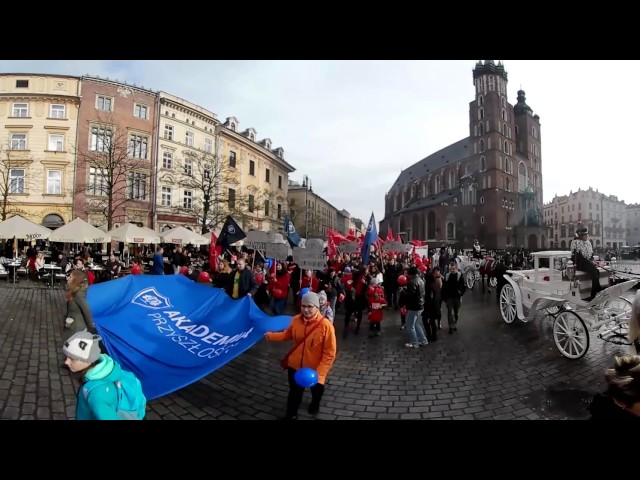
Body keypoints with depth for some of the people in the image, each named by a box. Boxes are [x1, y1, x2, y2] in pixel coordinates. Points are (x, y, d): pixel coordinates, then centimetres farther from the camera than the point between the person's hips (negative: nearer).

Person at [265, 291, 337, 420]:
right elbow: (288, 334, 8)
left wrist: (319, 373, -29)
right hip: (295, 365, 1)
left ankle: (315, 405, 64)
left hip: (315, 369, -1)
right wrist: (271, 336, 0)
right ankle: (291, 414, 49)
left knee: (316, 391, 30)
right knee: (294, 392, 21)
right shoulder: (296, 320, -15)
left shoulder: (326, 326, -30)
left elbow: (329, 354, -25)